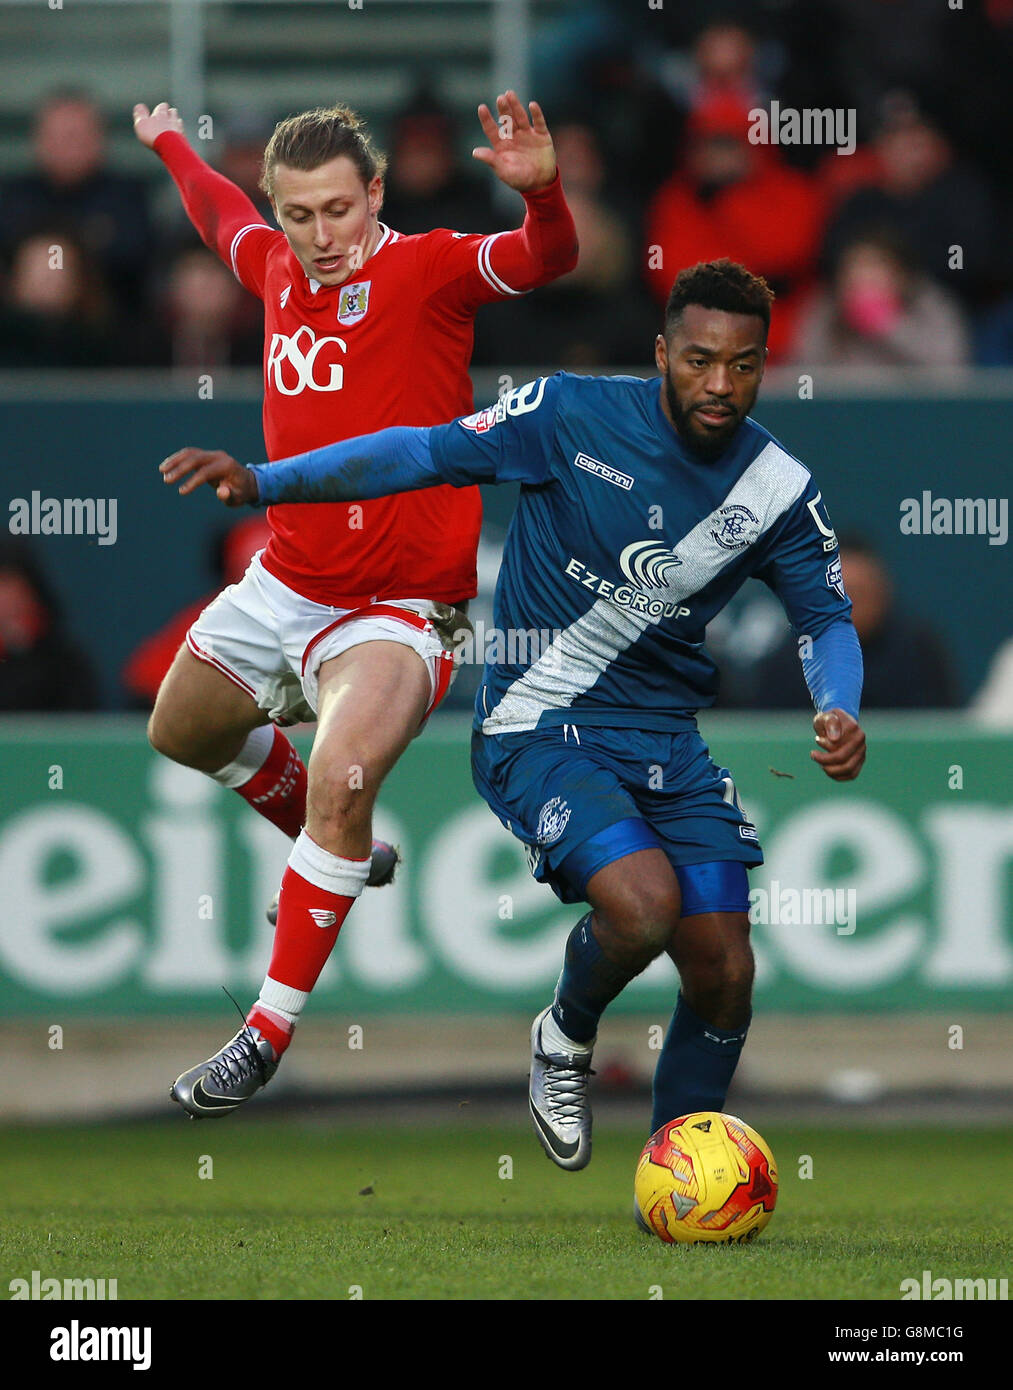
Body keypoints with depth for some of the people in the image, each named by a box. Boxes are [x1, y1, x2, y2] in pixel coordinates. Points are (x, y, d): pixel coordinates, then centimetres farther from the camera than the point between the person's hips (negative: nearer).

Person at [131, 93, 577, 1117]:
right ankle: (340, 860, 52)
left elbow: (541, 260, -33)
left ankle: (269, 1034, -17)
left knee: (340, 778, -29)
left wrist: (542, 191, -54)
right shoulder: (279, 268, 3)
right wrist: (169, 142, 43)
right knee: (182, 729, 26)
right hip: (285, 581, 8)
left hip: (396, 604, -8)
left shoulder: (426, 271, -15)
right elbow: (222, 214, 27)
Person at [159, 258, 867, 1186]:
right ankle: (567, 1039, 5)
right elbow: (429, 454, -8)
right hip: (538, 730, -4)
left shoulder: (778, 488, -2)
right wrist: (263, 481, -16)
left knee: (723, 974, -4)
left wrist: (841, 713, -13)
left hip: (668, 741, 5)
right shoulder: (573, 416, -12)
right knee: (644, 903, -29)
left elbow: (826, 616, 9)